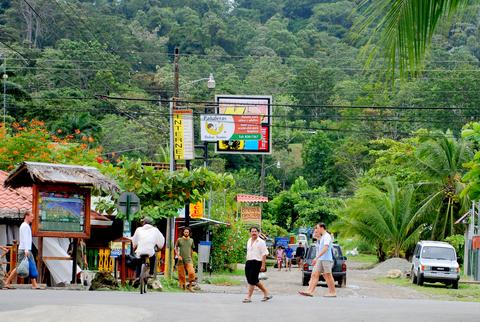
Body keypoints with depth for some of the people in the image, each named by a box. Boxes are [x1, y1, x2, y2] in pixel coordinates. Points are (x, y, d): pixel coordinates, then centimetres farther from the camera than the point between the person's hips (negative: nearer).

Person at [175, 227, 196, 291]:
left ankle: (190, 286, -4)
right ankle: (182, 286, 13)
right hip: (181, 260, -1)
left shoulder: (191, 240, 9)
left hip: (188, 259, 1)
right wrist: (178, 255, -6)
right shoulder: (179, 240, 2)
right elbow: (176, 248, 7)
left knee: (191, 273, -17)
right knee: (181, 274, 0)